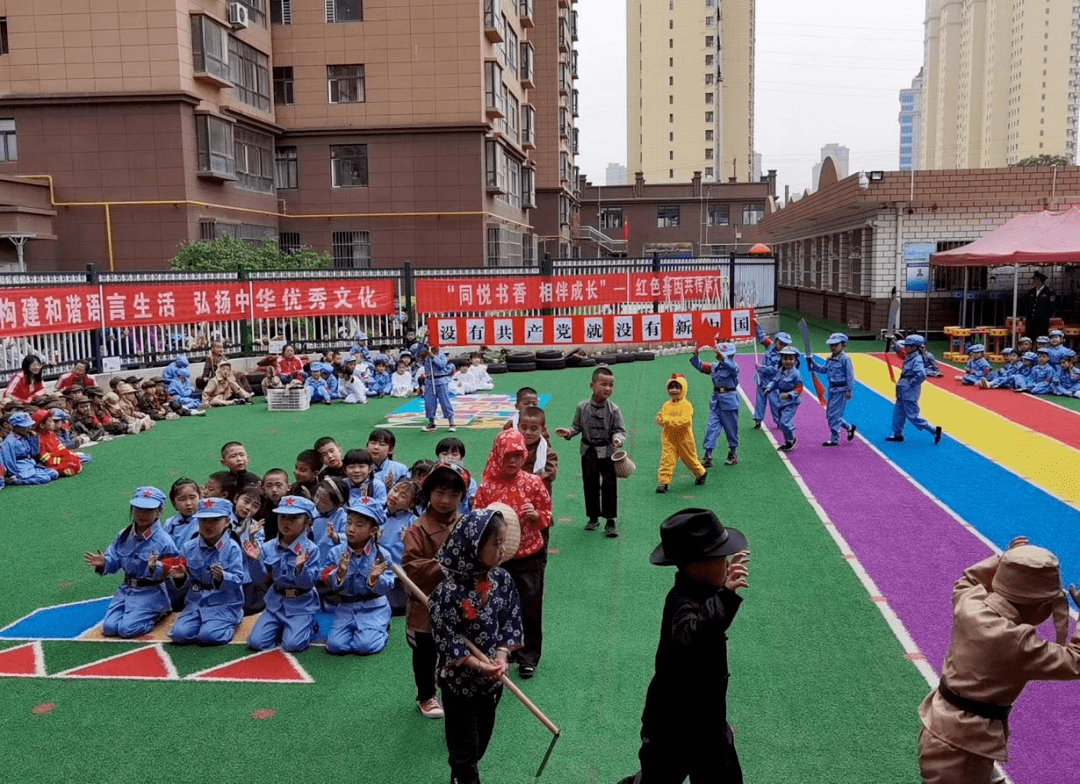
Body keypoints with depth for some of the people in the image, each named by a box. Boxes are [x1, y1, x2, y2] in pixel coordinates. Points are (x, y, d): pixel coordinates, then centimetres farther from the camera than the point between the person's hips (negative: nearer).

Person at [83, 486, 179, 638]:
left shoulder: (163, 540, -16)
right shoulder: (123, 536, 3)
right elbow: (114, 560, 7)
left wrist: (155, 568, -39)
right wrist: (103, 564, -15)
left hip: (149, 593, -6)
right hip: (126, 590, 6)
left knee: (126, 629, -16)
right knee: (109, 628, -4)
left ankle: (158, 613, 10)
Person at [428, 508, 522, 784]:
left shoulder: (502, 579, -8)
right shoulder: (449, 591, -26)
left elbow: (511, 620, -2)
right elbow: (446, 640, -21)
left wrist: (501, 657, -15)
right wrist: (479, 666, -22)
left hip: (492, 677, 6)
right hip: (460, 678, -6)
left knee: (482, 737, 22)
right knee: (465, 743, 9)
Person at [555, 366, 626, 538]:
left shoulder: (613, 409, -9)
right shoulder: (582, 407, -4)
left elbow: (620, 430, -6)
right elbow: (577, 426, 5)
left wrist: (617, 438, -26)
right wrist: (568, 432, -14)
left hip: (607, 452, -2)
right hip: (588, 452, 2)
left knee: (609, 486, 0)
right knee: (590, 485, 12)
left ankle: (610, 521, 9)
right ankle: (593, 518, 27)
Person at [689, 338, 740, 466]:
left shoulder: (733, 367, -10)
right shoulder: (714, 366, 7)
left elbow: (731, 367, -33)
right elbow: (701, 366, 1)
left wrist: (722, 356, -49)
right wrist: (695, 356, -18)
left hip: (729, 400, -5)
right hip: (716, 400, 5)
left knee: (731, 429, 8)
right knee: (711, 427, -1)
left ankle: (733, 454, 26)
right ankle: (708, 457, -1)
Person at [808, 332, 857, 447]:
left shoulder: (845, 359, -14)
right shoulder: (829, 359, 9)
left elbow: (849, 375, -13)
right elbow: (823, 369, 15)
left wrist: (848, 390, -15)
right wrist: (812, 362, 4)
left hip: (841, 390, -8)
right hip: (832, 389, 8)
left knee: (834, 415, -6)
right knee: (829, 414, 14)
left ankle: (834, 439, 5)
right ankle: (849, 428, 32)